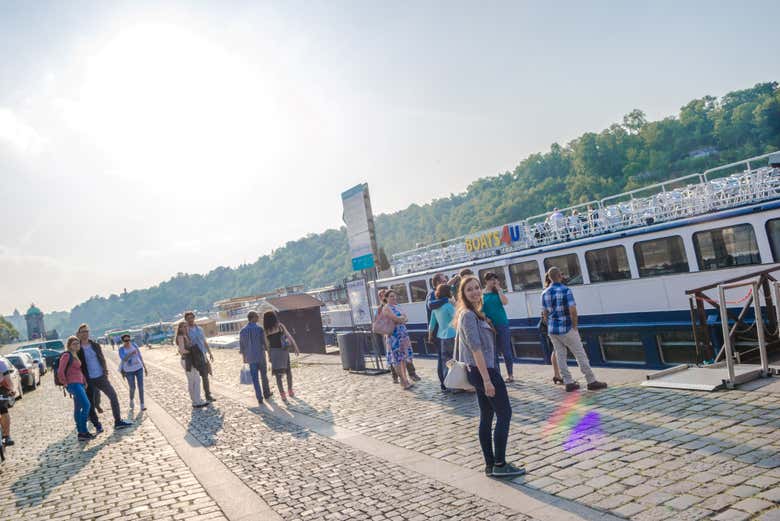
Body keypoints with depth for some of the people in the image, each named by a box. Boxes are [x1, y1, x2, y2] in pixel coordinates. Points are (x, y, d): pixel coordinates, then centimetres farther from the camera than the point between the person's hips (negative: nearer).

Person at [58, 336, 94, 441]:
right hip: (73, 384, -9)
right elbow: (60, 372, -18)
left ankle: (81, 432, 19)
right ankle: (82, 432, -11)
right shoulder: (67, 355, -11)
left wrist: (84, 381, 16)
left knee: (78, 408, 13)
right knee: (86, 406, -14)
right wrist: (66, 384, -11)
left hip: (79, 384, 9)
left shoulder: (76, 355, 15)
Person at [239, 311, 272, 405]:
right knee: (264, 376, 16)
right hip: (261, 356, -2)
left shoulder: (243, 330, 0)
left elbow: (241, 346, 6)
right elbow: (264, 343, -11)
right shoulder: (259, 329, -11)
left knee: (255, 378, 5)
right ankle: (266, 393, 30)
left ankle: (259, 397, 0)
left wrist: (244, 357, 18)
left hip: (251, 358, 2)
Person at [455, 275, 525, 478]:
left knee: (486, 417, 12)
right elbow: (476, 348, -21)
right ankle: (500, 465, 3)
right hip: (483, 370, -9)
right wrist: (487, 379, -23)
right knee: (505, 414, -2)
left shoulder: (474, 313, 14)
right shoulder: (468, 315, -16)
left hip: (478, 371, 9)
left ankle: (490, 465, 19)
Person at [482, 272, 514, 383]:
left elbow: (505, 302, -12)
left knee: (506, 351, 3)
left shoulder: (498, 292, 4)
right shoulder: (482, 294, 3)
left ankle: (510, 375, 13)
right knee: (493, 352, 7)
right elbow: (480, 310, 3)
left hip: (502, 324, -1)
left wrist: (499, 289, -10)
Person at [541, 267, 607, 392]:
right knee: (580, 355, 4)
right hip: (566, 329, -5)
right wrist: (575, 326, -6)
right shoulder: (566, 290, -13)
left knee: (560, 357, 9)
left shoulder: (545, 293, 3)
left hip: (552, 330, 6)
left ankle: (568, 383, 13)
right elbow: (573, 311, -19)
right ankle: (591, 382, 10)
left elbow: (544, 314, 6)